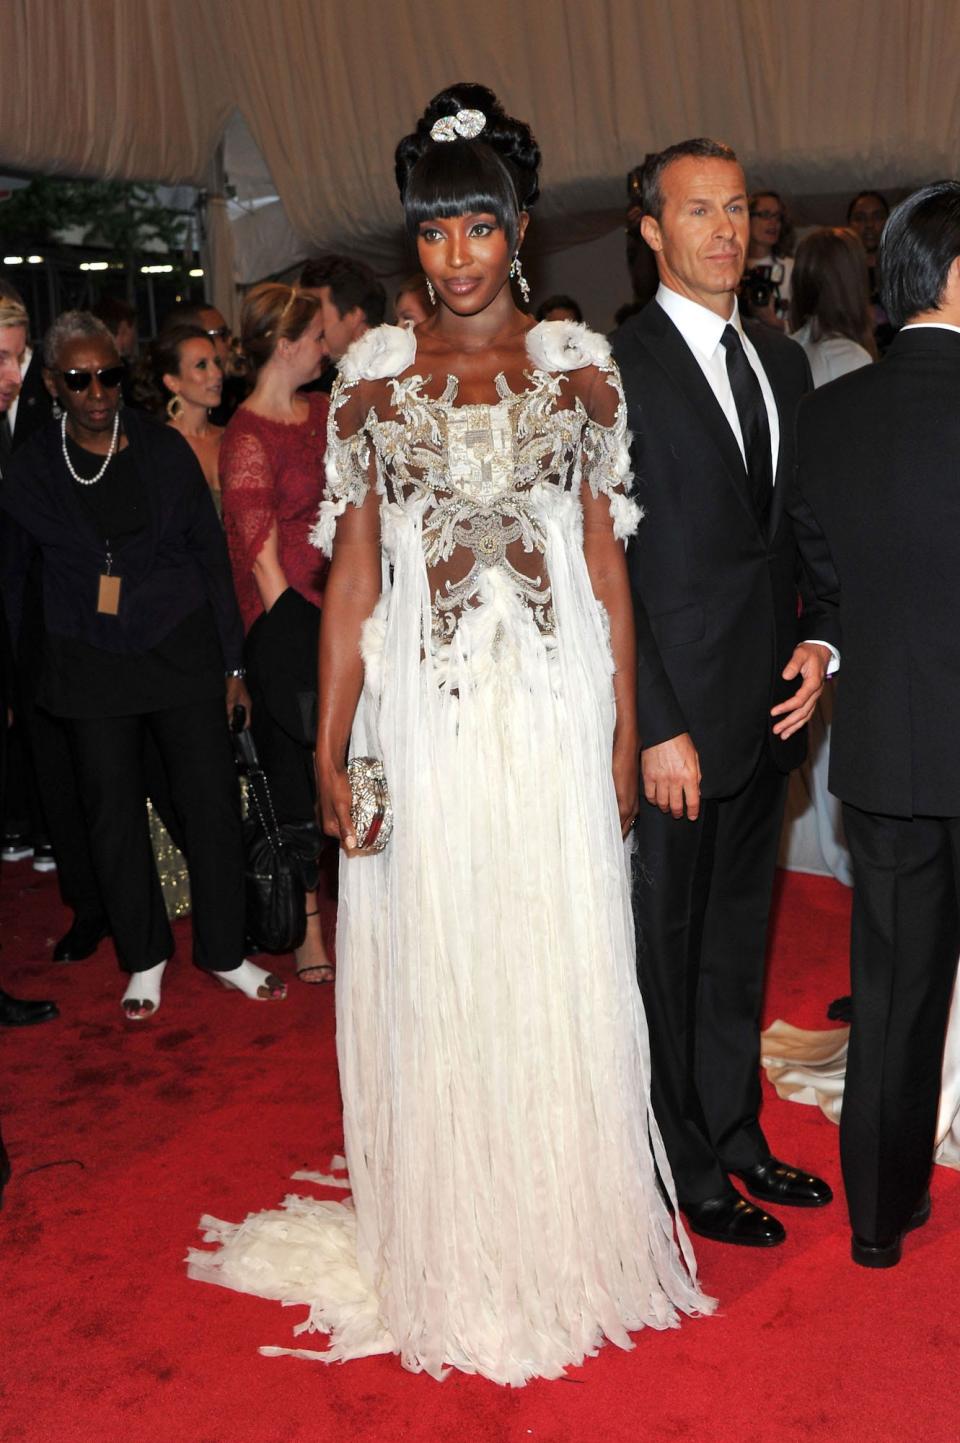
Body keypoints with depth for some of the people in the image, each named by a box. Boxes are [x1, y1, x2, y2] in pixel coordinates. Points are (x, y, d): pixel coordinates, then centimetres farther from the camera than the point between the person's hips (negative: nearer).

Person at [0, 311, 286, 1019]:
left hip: (183, 650, 0)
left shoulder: (165, 449, -2)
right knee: (114, 814, 8)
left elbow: (212, 555, 1)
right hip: (92, 664, 1)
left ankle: (226, 952, 19)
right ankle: (145, 958, 27)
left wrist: (232, 661, 0)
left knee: (213, 801, 0)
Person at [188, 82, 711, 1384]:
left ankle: (563, 1239, 29)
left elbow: (607, 557, 4)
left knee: (557, 979, 8)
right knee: (431, 982, 8)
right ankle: (445, 1256, 27)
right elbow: (352, 570, 2)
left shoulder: (578, 364, 4)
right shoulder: (375, 373, 4)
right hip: (421, 714, 0)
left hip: (554, 711, 0)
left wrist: (628, 728, -1)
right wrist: (330, 748, -3)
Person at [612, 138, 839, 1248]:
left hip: (769, 704, 7)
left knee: (739, 937, 19)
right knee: (667, 949, 7)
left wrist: (819, 639, -1)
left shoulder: (782, 360, 12)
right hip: (672, 715, -7)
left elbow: (805, 526, 16)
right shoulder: (615, 368, -11)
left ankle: (735, 1132, 36)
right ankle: (688, 1170, 24)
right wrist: (657, 727, -17)